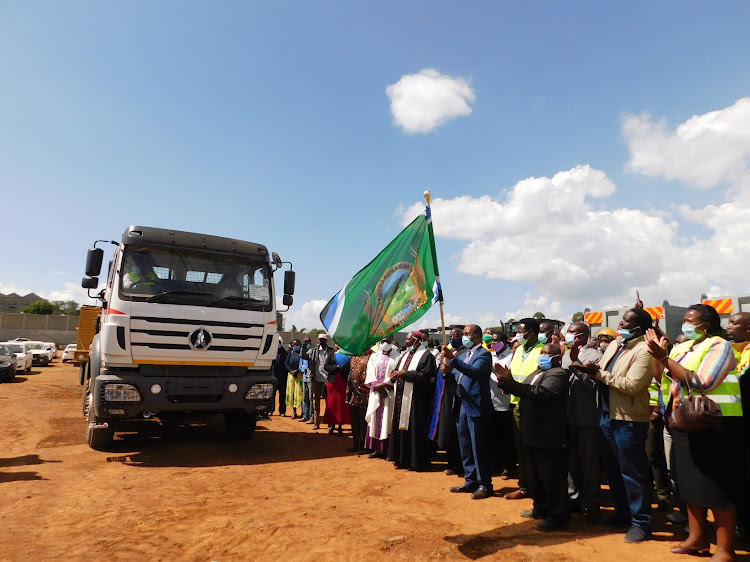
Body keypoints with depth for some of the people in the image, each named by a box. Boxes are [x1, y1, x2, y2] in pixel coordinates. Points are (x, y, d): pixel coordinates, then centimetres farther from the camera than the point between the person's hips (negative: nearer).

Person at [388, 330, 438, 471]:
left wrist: (404, 373, -19)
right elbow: (399, 370, 19)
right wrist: (395, 374, -5)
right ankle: (402, 458, 21)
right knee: (401, 426, 10)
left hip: (416, 398, -8)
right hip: (402, 397, 8)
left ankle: (416, 460, 10)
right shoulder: (406, 355, 16)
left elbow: (425, 375, -18)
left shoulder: (425, 355, -9)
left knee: (415, 428, -2)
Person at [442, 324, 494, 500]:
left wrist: (453, 359, -35)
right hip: (463, 405, 9)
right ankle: (471, 480, 27)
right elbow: (460, 376, 16)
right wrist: (447, 368, -4)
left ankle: (484, 484, 12)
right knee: (465, 446, 15)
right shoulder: (465, 354, 15)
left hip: (476, 407, -9)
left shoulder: (483, 354, -11)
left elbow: (474, 371, -28)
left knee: (478, 447, -1)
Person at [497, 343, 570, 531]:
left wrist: (510, 383, -34)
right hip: (533, 434, 10)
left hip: (548, 436, -10)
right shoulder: (537, 373, 17)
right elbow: (524, 392, 16)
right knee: (535, 476, 20)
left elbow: (540, 393, -30)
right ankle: (541, 508, 34)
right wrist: (507, 381, -2)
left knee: (552, 478, 1)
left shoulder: (557, 374, -15)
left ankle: (558, 515, 14)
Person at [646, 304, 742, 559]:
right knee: (691, 483, 15)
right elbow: (666, 382, 9)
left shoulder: (718, 345, -10)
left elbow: (702, 383, -22)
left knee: (718, 488, 0)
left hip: (716, 425, -7)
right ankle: (698, 537, 28)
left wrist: (664, 357, -23)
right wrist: (656, 356, -1)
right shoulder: (681, 349, 11)